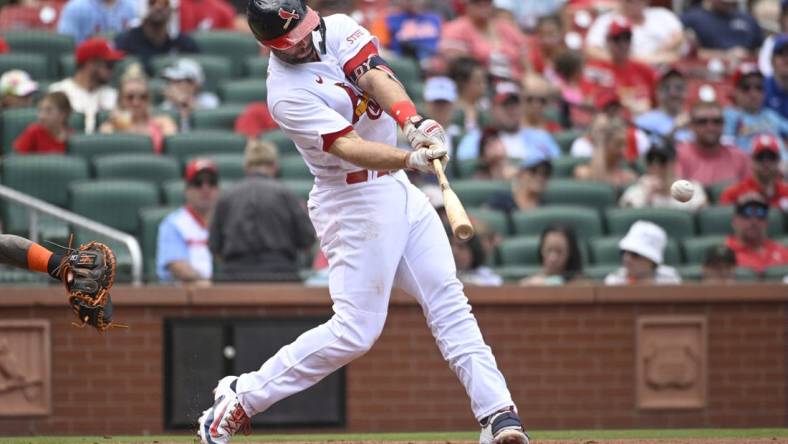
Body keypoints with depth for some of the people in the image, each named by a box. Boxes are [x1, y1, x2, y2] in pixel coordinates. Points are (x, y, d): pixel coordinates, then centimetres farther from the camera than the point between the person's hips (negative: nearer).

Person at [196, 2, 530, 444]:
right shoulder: (287, 93, -19)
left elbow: (375, 77, -16)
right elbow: (348, 147, -30)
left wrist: (413, 121, -35)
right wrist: (410, 158, -46)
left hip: (400, 190, 7)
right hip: (355, 203, -7)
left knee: (449, 300, 2)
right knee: (356, 331, -8)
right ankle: (241, 397, 2)